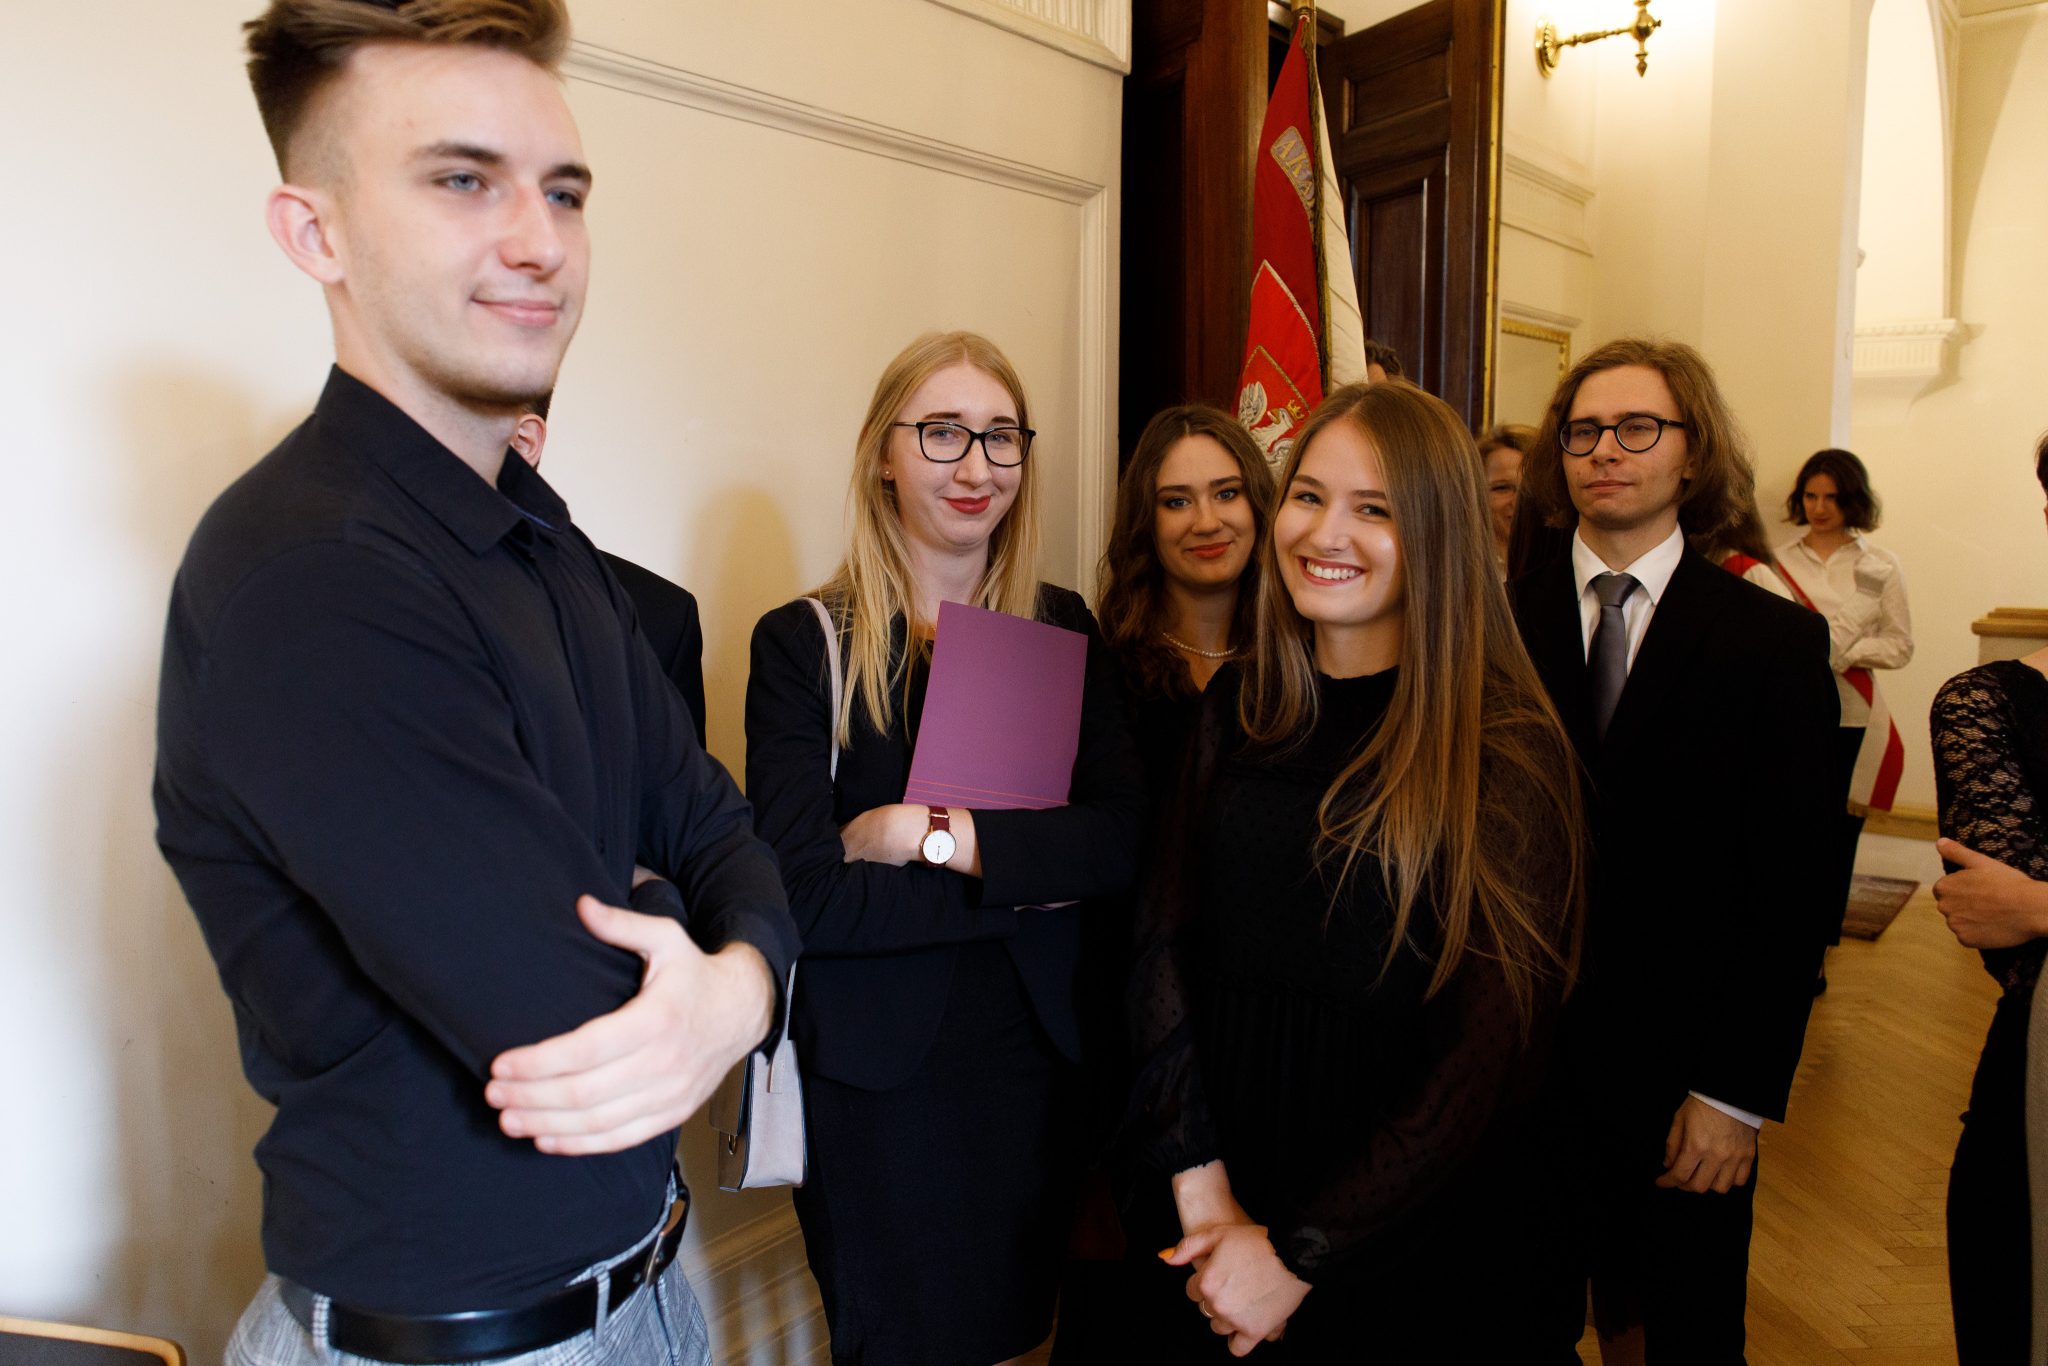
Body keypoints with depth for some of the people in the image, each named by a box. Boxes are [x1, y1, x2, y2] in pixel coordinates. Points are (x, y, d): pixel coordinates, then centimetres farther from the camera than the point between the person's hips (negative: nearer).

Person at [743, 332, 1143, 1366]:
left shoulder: (1062, 629, 3)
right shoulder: (802, 644, -8)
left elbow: (1126, 844, -8)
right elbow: (805, 898, -17)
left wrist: (942, 837, -19)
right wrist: (1031, 880, -13)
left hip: (1039, 1060, 4)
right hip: (879, 1083, -3)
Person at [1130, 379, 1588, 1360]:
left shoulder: (1505, 754, -14)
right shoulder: (1236, 710, -1)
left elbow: (1494, 1048, -15)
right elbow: (1164, 948, -4)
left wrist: (1300, 1254, -14)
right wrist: (1204, 1192, -13)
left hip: (1413, 1244, -3)